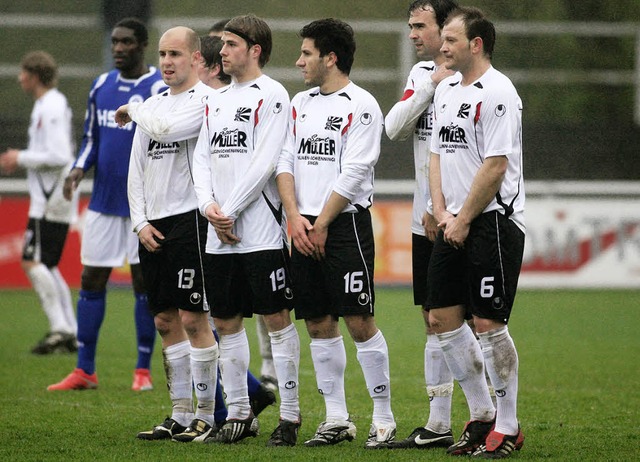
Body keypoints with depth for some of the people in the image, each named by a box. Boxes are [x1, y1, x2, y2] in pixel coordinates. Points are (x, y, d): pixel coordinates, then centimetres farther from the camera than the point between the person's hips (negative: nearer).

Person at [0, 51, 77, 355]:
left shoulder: (52, 107, -14)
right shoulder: (48, 105, 17)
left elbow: (59, 156, -22)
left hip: (51, 200, -10)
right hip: (49, 197, 10)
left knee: (33, 262, -13)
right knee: (47, 267, 11)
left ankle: (59, 327, -15)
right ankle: (70, 334, 9)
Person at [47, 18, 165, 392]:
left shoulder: (160, 88, -7)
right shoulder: (102, 86, 10)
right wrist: (80, 168, -1)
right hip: (103, 202, 5)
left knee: (144, 281, 1)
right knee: (92, 280, 4)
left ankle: (144, 370, 9)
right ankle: (84, 371, 8)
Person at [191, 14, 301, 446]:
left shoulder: (271, 95, -5)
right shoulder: (217, 100, 17)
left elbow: (265, 163, -13)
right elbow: (202, 158, 15)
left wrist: (230, 210, -13)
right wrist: (210, 207, -2)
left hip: (261, 230, -7)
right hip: (220, 235, 7)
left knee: (277, 318, -4)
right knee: (227, 321, 8)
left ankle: (290, 414, 0)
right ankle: (240, 414, 16)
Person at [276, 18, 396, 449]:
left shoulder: (361, 106, -7)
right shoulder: (300, 103, 15)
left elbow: (353, 174, -12)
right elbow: (286, 163, 12)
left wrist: (321, 226, -11)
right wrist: (296, 217, -3)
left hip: (345, 224, -7)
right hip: (306, 228, 7)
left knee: (359, 321, -9)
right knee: (318, 323, 7)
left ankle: (384, 419, -2)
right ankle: (337, 419, 12)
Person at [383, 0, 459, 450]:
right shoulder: (422, 73, 13)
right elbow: (394, 128, 2)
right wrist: (431, 86, -8)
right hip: (426, 221, 8)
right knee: (434, 319, 11)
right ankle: (438, 425, 16)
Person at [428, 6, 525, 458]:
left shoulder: (497, 92, -13)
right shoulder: (446, 90, 14)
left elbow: (495, 166, -17)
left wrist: (463, 219, -12)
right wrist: (442, 212, 4)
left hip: (494, 221, -9)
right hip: (455, 223, 9)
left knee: (489, 324, -7)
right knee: (442, 317, 7)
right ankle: (482, 415, 18)